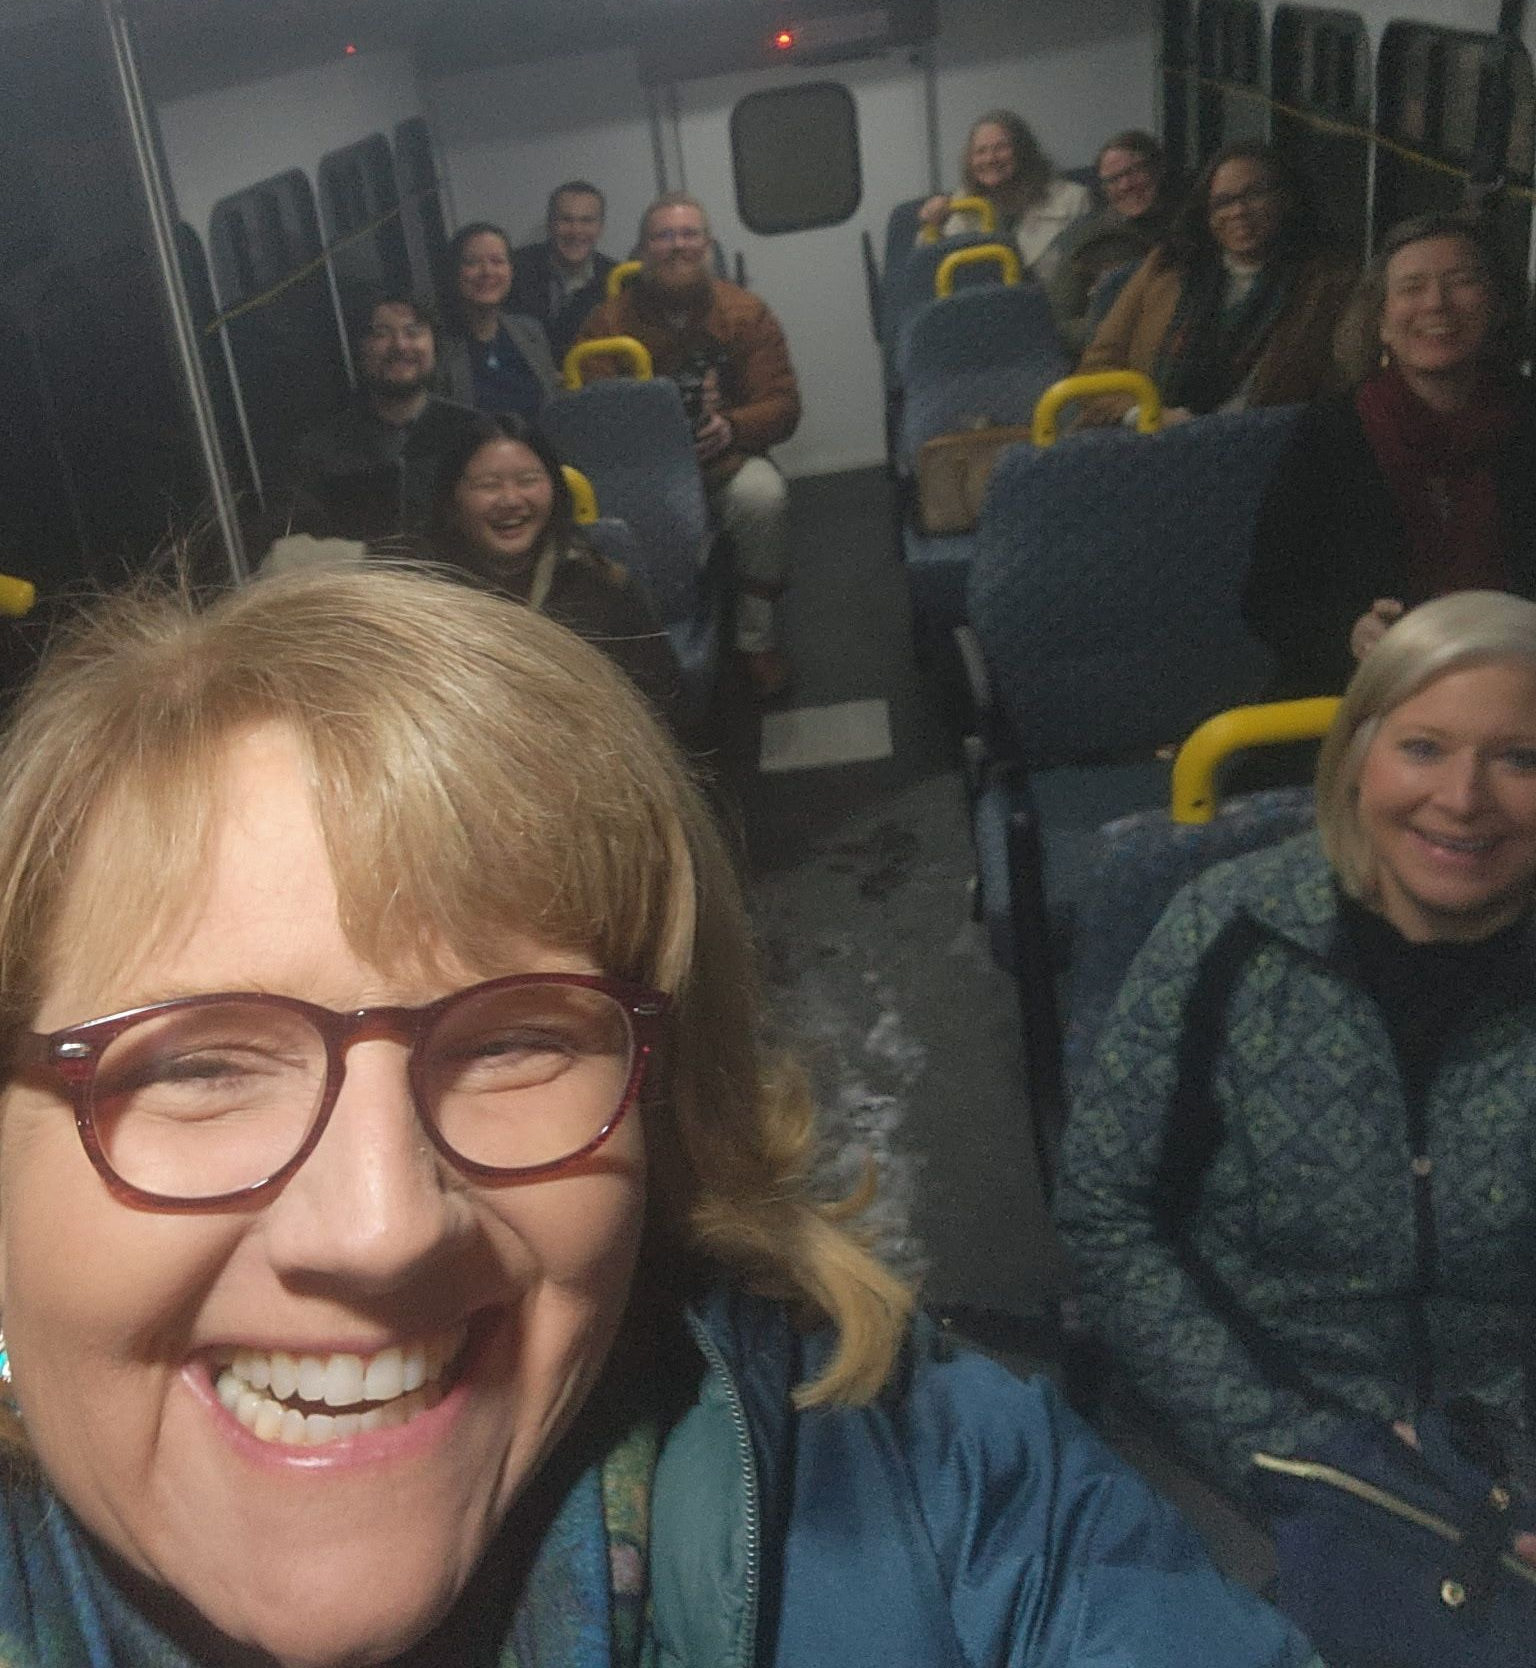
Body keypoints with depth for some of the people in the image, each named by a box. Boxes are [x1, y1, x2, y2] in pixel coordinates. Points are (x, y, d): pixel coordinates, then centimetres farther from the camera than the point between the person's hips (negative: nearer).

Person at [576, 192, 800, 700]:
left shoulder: (745, 312, 2)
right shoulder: (608, 321, 1)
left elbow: (783, 405, -2)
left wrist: (732, 427, -23)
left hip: (724, 458, 1)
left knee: (763, 495, -33)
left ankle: (756, 640, -13)